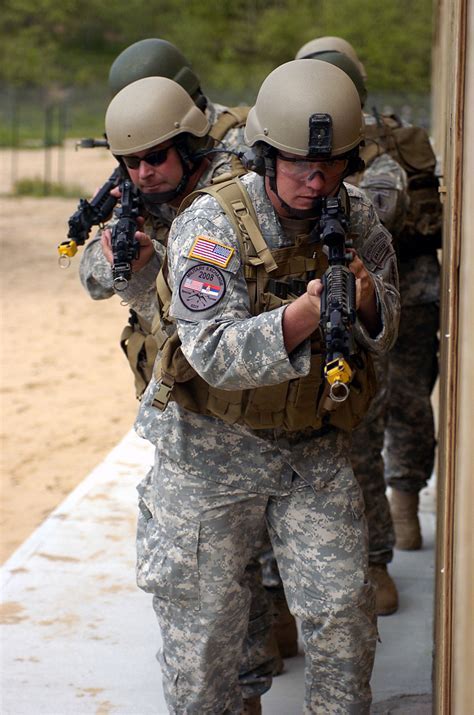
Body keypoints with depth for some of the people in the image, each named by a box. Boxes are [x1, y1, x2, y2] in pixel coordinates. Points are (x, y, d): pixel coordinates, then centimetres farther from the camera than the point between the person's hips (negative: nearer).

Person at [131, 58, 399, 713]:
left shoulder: (357, 218, -4)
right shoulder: (213, 224, -20)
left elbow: (384, 332, 1)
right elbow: (215, 355, -27)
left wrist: (366, 300, -23)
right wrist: (305, 313, -40)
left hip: (316, 446, 4)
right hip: (213, 450, -3)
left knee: (343, 609, 4)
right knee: (203, 615, 9)